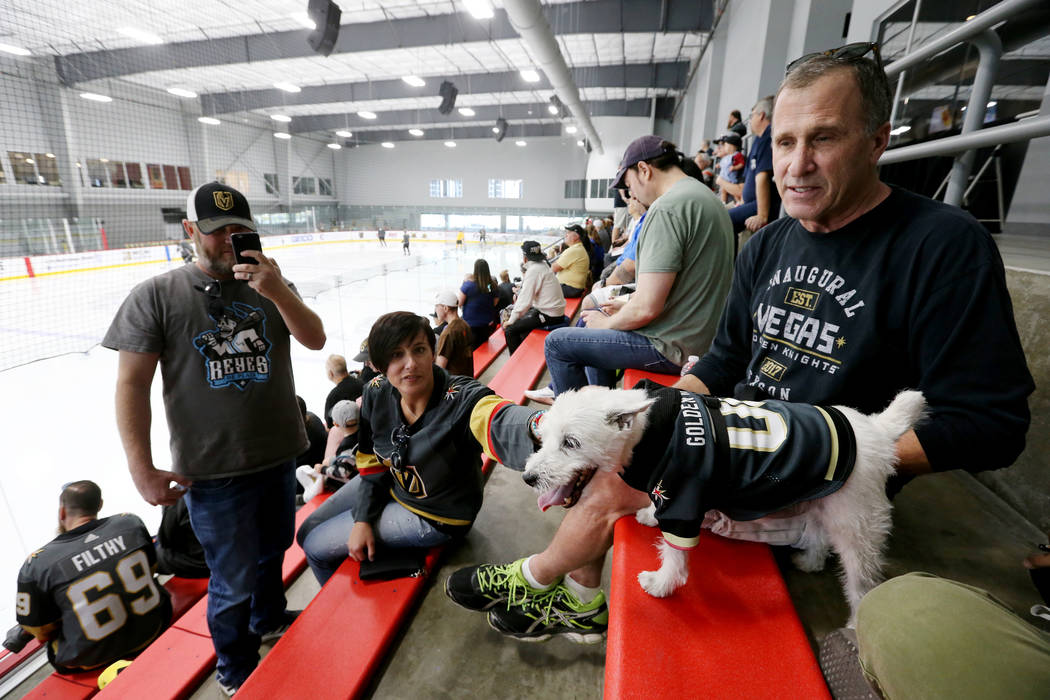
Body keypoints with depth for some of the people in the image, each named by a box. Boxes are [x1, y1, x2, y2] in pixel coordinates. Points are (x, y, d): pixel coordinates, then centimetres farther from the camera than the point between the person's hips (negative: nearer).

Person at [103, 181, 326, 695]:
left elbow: (315, 340, -10)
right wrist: (142, 470, -9)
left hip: (280, 457, 4)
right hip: (213, 471, -3)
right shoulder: (156, 296, -8)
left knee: (272, 551, 24)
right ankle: (237, 675, 37)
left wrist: (276, 291, -25)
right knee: (235, 581, 9)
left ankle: (269, 620, 54)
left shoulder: (273, 285, 1)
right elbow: (132, 383, -7)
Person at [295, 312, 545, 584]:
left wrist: (536, 424, -83)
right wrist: (362, 519, -7)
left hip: (434, 518, -6)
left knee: (316, 547, 0)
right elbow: (372, 461, 0)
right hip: (389, 484, 6)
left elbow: (500, 424, -59)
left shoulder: (461, 398, -35)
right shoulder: (376, 394, -16)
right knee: (308, 532, 18)